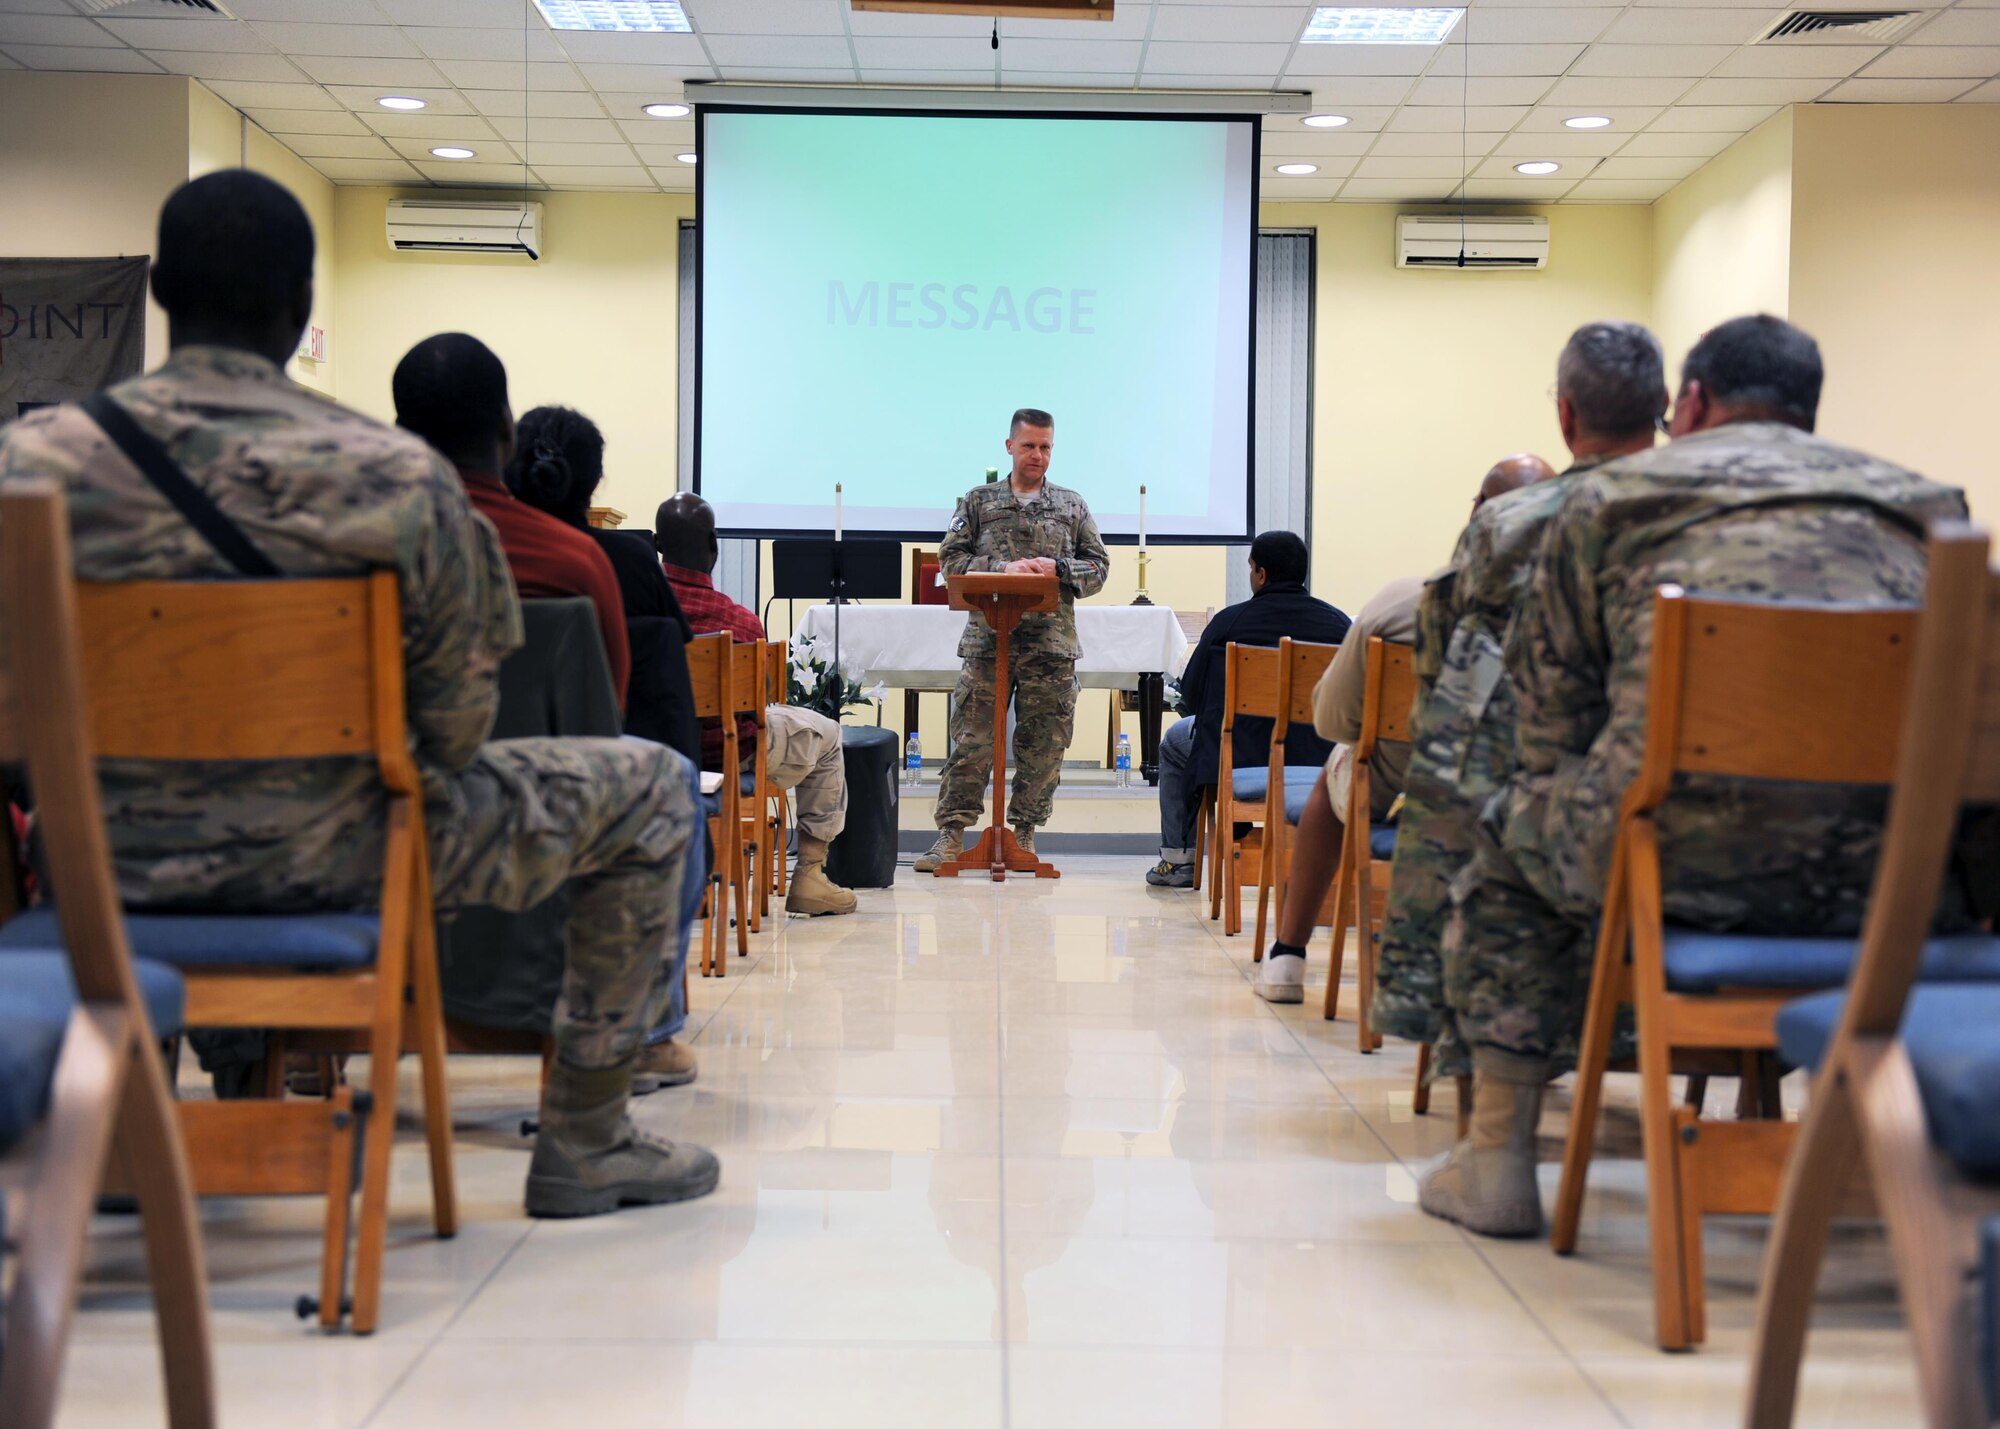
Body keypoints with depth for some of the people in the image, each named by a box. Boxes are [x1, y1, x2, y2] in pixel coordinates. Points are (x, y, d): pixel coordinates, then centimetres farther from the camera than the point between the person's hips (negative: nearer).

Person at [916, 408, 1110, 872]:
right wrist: (1001, 568, -11)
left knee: (1044, 743, 2)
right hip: (988, 638, -1)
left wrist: (1058, 569, -8)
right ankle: (952, 833, -1)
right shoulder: (978, 501, 11)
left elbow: (1099, 567, 12)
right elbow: (950, 559, 4)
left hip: (1051, 641, 1)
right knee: (972, 738, -5)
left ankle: (1024, 833, 14)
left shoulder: (1072, 506, 14)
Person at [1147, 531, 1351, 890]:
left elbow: (1191, 695, -2)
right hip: (1318, 762, 3)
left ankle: (1178, 860, 31)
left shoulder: (1230, 621, -10)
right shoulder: (1339, 623, -2)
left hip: (1240, 759, -3)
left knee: (1175, 741, 29)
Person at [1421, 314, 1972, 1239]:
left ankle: (1499, 1155, 26)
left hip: (1686, 861, -3)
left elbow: (1549, 721, 16)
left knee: (1512, 834, 30)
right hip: (1891, 882, 3)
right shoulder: (1921, 504, 25)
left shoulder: (1606, 501, 17)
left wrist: (1605, 809, 36)